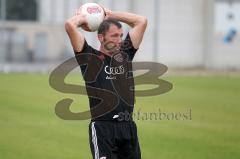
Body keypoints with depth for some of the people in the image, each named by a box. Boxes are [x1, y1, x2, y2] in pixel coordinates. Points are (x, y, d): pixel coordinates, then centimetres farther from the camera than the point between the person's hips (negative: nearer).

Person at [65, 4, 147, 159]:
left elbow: (142, 21, 17)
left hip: (128, 127, 5)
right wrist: (82, 17, 10)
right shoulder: (90, 57, 0)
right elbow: (70, 25, -11)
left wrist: (110, 14, 18)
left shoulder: (125, 54, 14)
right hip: (103, 128, -5)